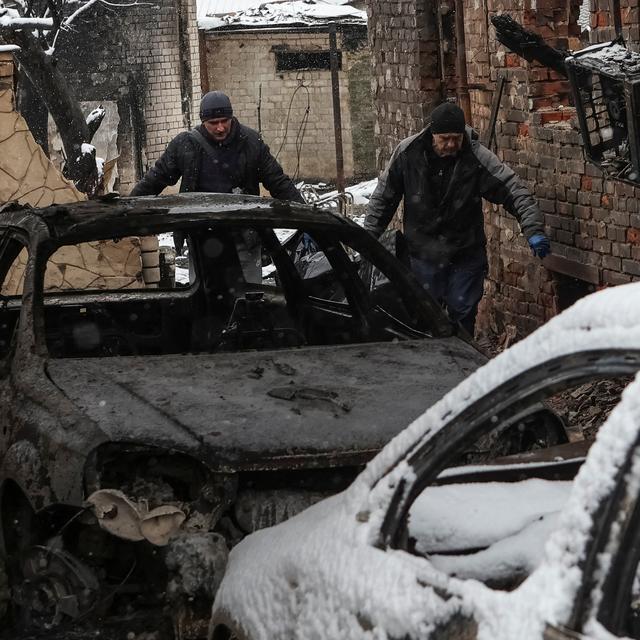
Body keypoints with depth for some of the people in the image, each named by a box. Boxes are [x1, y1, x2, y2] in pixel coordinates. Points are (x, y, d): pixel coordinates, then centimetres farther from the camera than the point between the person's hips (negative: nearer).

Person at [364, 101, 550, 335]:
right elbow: (383, 198, 0)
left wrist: (534, 230, -34)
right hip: (423, 252, 1)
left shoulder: (478, 158, -17)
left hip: (466, 254, -1)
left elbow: (514, 192, -21)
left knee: (463, 315, 6)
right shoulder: (407, 153, -11)